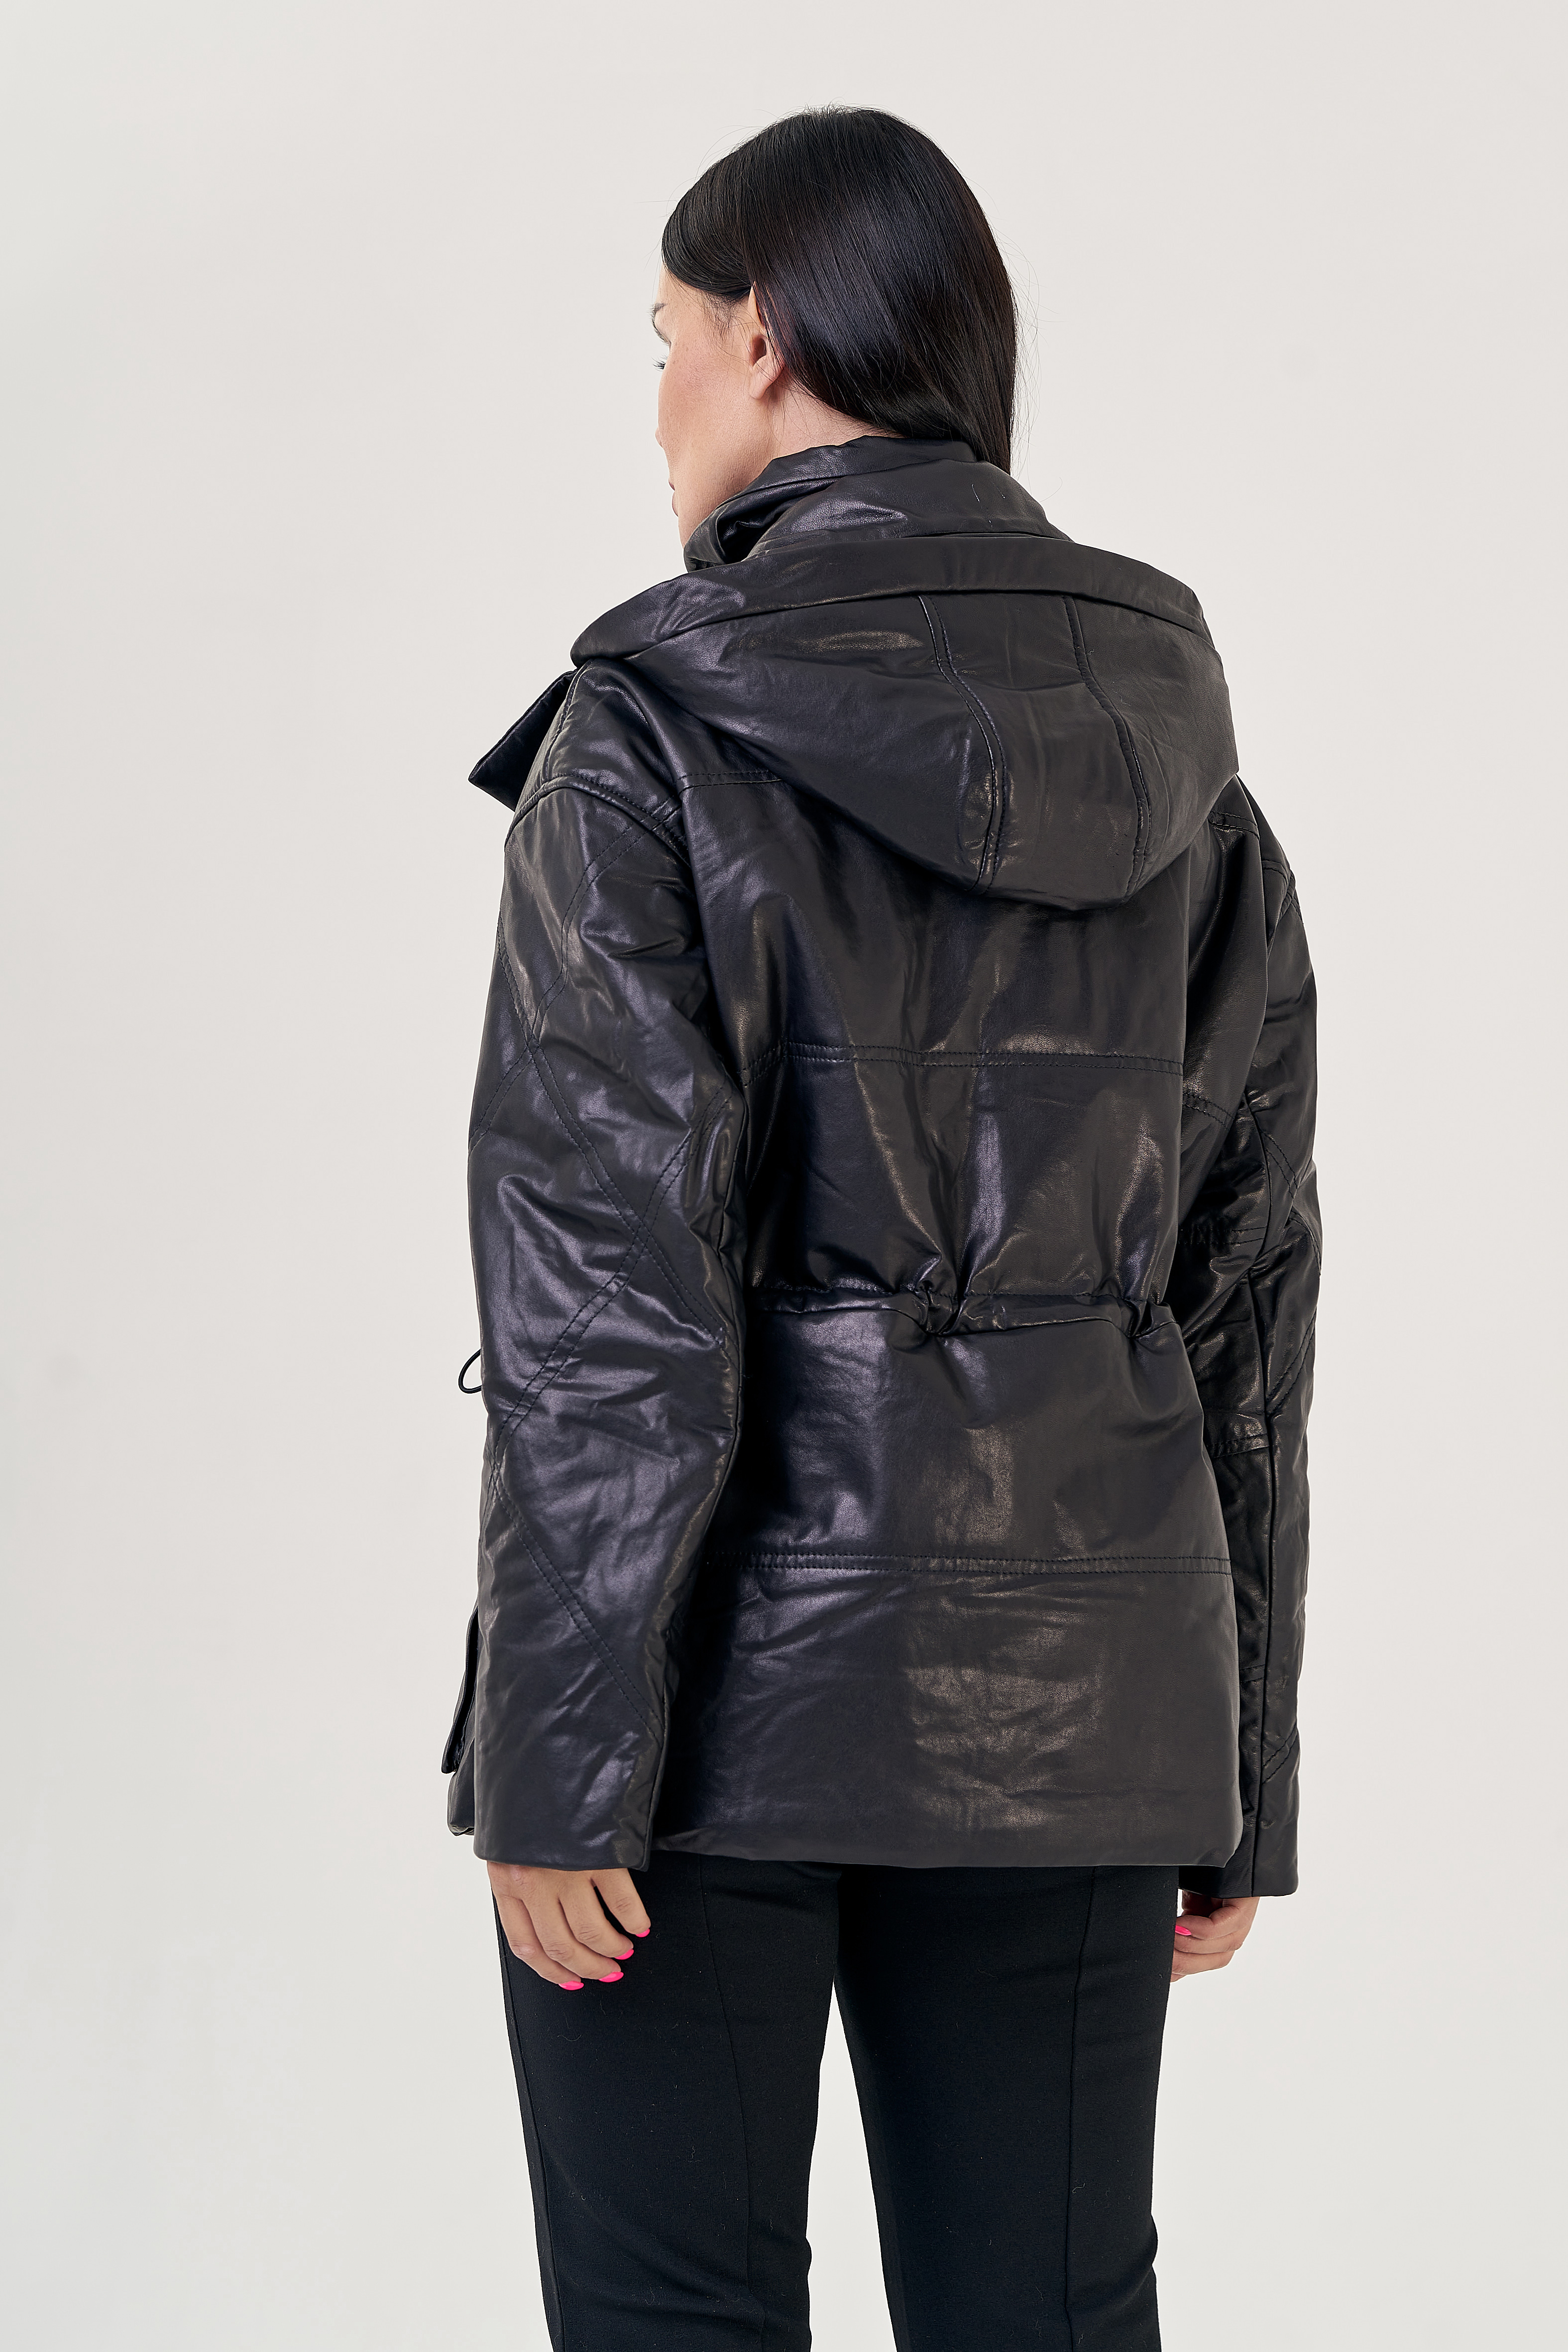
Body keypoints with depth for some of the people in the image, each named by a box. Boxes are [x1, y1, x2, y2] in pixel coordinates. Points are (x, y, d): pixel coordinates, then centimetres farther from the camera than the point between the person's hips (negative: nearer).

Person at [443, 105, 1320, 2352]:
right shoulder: (1178, 758, 6)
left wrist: (563, 1755, -11)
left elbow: (612, 1284, -16)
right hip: (1067, 1687, 5)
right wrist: (1239, 1783, 14)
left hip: (730, 1665, -5)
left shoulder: (654, 735, -10)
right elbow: (1249, 1297, 8)